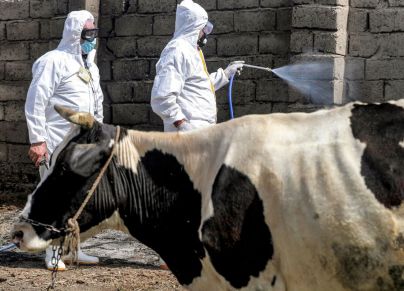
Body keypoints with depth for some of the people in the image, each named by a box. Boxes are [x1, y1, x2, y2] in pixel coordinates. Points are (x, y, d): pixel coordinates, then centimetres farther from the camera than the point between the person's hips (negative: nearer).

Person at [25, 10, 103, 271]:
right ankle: (53, 254, 3)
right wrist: (37, 140, -18)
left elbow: (97, 104, 23)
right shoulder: (54, 61, -11)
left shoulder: (90, 66, 15)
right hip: (56, 144, -8)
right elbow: (35, 102, -15)